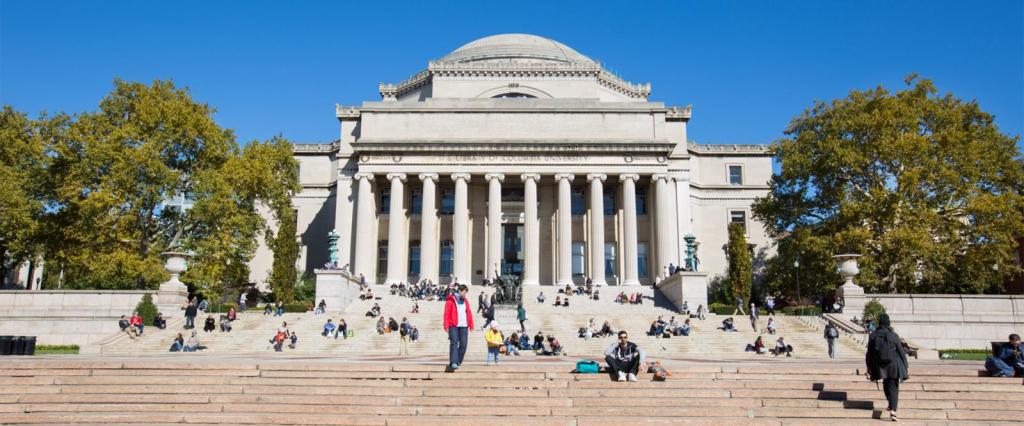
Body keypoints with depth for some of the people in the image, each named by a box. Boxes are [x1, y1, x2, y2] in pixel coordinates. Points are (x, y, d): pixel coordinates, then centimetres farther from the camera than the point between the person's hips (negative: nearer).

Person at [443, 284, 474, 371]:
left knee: (463, 344, 1)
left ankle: (458, 361, 15)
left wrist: (471, 325, 8)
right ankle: (453, 363, -17)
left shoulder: (465, 301, 17)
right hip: (453, 326, -5)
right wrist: (446, 326, -10)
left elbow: (469, 313, 15)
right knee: (454, 343, -13)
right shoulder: (450, 300, 0)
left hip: (464, 326, 5)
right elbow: (447, 313, -4)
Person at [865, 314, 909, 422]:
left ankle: (891, 405, 38)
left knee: (886, 383, 25)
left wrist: (869, 369, 9)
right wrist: (906, 368, 4)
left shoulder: (873, 336, -4)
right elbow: (901, 352, -4)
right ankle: (892, 410, -10)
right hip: (894, 365, -2)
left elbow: (869, 353, 0)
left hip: (881, 366, 2)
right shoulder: (894, 336, -9)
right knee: (894, 387, 4)